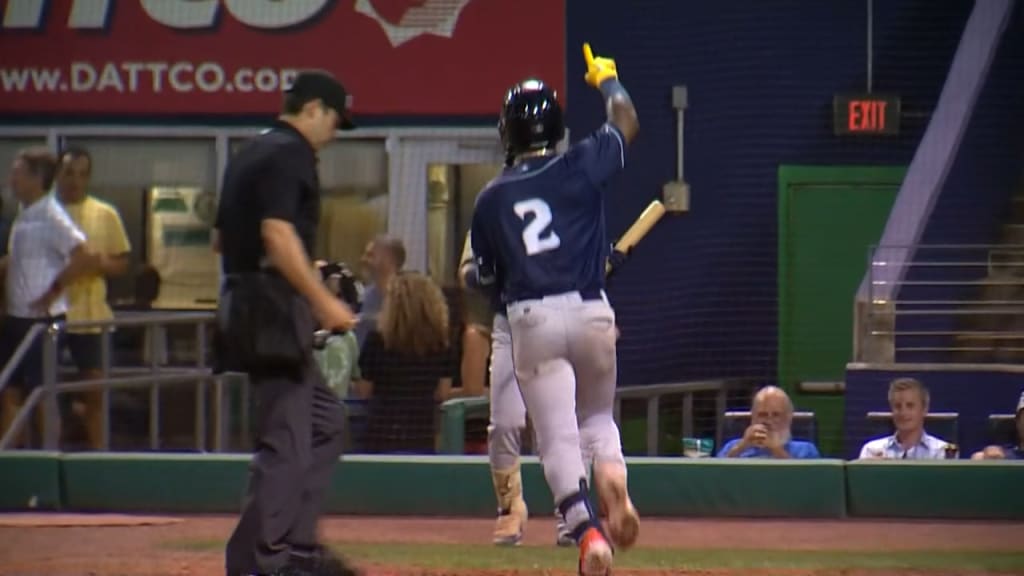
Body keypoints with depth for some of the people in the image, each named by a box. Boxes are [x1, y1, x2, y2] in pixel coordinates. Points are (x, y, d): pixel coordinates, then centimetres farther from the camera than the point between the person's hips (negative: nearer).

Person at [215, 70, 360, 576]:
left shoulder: (250, 154, 19)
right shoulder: (290, 154, -11)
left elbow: (221, 238, 23)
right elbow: (278, 234, -23)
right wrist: (323, 300, -22)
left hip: (243, 302, 10)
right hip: (276, 310, -10)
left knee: (324, 421, 17)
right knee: (285, 439, -9)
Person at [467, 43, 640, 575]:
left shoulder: (491, 199, 5)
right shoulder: (578, 168, 1)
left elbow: (483, 278, 9)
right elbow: (626, 123, 16)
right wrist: (606, 79, 34)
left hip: (530, 320, -1)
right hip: (590, 312, 1)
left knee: (558, 439, -1)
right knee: (598, 417, 23)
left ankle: (587, 530, -20)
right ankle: (615, 490, -6)